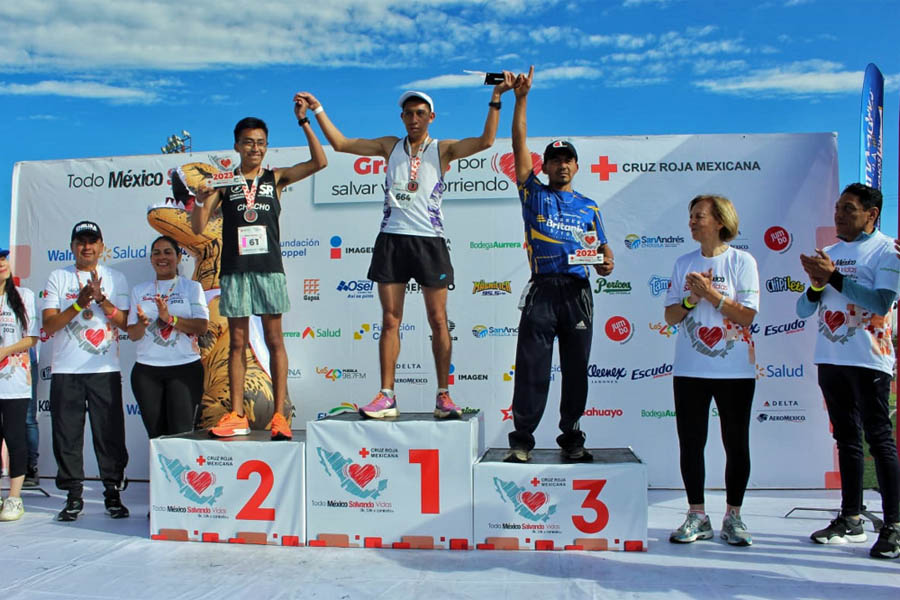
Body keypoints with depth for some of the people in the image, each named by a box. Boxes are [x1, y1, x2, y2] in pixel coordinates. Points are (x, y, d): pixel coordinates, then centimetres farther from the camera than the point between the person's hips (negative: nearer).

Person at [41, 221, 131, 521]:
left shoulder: (115, 278, 9)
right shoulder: (58, 278, 8)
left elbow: (125, 322, 0)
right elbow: (48, 325, -1)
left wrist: (101, 298, -13)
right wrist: (79, 303, -14)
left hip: (105, 370, 0)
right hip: (65, 371, 1)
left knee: (110, 434, 0)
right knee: (67, 435, 3)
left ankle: (113, 493, 10)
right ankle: (73, 496, 14)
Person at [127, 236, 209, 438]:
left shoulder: (192, 287, 7)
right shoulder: (139, 291, 14)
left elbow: (202, 326, -5)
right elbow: (132, 335, 8)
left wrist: (170, 318, -19)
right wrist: (142, 323, -15)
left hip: (185, 368, -2)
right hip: (147, 370, 3)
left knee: (181, 433, -9)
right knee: (156, 434, 2)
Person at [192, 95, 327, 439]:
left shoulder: (276, 179, 8)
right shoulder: (223, 182, 9)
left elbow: (319, 163, -3)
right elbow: (198, 227, 4)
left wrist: (303, 121, -7)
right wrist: (200, 201, -15)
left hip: (269, 268, -1)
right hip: (234, 269, 1)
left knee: (274, 339, 0)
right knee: (238, 342, 5)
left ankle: (279, 415, 1)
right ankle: (237, 415, 10)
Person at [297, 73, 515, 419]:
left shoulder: (443, 149, 5)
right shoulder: (390, 146, 13)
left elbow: (486, 141, -9)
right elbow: (340, 143, 17)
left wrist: (495, 98, -14)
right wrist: (317, 109, 16)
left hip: (429, 241, -2)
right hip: (392, 239, 2)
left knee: (438, 320, 0)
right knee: (390, 321, 2)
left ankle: (443, 396, 7)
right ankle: (387, 396, 5)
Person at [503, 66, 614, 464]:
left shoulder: (589, 207, 19)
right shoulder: (534, 196, 11)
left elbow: (602, 248, 19)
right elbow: (519, 146, 7)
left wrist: (605, 264, -5)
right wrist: (521, 98, 5)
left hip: (578, 292, 3)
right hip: (542, 291, -2)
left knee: (576, 370, 6)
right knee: (531, 368, -4)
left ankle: (571, 439, 17)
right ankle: (521, 440, 3)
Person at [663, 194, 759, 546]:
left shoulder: (742, 261, -2)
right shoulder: (684, 264, 9)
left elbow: (747, 316, -9)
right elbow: (671, 317, 6)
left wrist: (712, 294, -16)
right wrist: (691, 298, -12)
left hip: (735, 371, -3)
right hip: (689, 370, 3)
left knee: (736, 444, 4)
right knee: (690, 443, 5)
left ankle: (733, 516, 18)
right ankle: (697, 516, 16)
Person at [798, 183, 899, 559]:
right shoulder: (829, 253, 15)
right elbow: (804, 311, 12)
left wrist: (834, 277, -19)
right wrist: (816, 285, -7)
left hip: (868, 359, -6)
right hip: (830, 358, 6)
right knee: (846, 439, 11)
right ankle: (851, 520, 18)